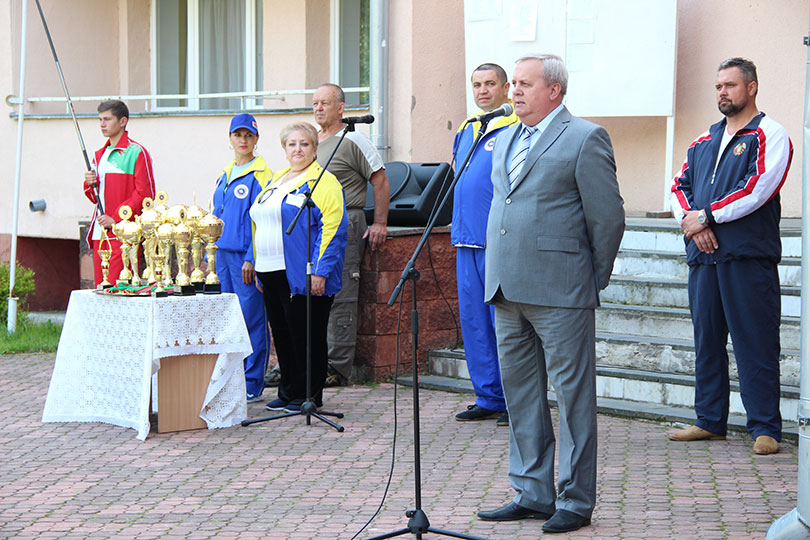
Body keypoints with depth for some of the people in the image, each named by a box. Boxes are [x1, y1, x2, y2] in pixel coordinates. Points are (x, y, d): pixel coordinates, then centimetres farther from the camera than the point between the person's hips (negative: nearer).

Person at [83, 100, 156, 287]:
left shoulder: (137, 152, -5)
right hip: (99, 234, 7)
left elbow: (145, 194, -11)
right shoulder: (99, 155, 19)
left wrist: (115, 219, -15)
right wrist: (90, 184, 2)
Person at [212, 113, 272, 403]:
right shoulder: (224, 175, 17)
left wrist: (252, 259, -17)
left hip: (246, 255, -7)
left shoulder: (261, 175, -6)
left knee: (250, 317, -5)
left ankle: (252, 384, 1)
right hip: (222, 254, 7)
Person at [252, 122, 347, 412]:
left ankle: (309, 395, 7)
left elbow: (332, 228, -14)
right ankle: (287, 391, 21)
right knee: (282, 333, 12)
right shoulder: (276, 181, 19)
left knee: (306, 334, -2)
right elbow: (260, 227, 25)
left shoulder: (323, 181, -6)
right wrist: (258, 267, 19)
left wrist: (320, 271, -21)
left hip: (302, 277, -8)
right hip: (272, 274, 8)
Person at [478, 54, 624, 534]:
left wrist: (593, 280, -1)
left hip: (559, 293, -8)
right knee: (521, 396, 13)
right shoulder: (505, 140, 17)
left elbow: (608, 216, -7)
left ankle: (576, 501, 7)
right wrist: (500, 272, 18)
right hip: (507, 291, 8)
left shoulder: (585, 138, -7)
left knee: (573, 395, -1)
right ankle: (532, 494, 22)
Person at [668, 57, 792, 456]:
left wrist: (707, 216, -11)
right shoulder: (704, 142, 21)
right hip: (703, 257, 7)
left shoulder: (769, 136, 0)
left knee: (755, 343, -6)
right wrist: (691, 220, -6)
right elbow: (680, 187, 15)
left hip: (748, 257, -6)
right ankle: (710, 420, 19)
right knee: (707, 340, 10)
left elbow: (757, 189, -13)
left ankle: (764, 428, -3)